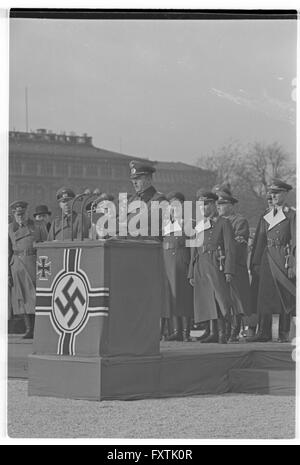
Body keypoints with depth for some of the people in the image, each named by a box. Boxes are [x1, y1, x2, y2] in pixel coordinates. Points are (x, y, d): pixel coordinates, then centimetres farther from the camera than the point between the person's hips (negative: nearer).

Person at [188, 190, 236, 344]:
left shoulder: (223, 223, 2)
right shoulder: (199, 226, 20)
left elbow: (230, 249, -4)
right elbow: (194, 251, 21)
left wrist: (228, 271, -14)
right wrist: (191, 273, 15)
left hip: (216, 266, -6)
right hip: (201, 267, 6)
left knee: (219, 298, -12)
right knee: (207, 301, 5)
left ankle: (222, 334, -10)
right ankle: (214, 333, 10)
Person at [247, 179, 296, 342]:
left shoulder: (292, 214, -1)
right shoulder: (266, 216, 15)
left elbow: (295, 240, -7)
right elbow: (260, 240, 15)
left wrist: (293, 264, -14)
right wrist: (256, 262, 9)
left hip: (284, 259, -5)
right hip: (268, 259, 5)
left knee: (285, 297, -1)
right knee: (264, 295, 0)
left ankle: (284, 334, 5)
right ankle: (264, 332, 2)